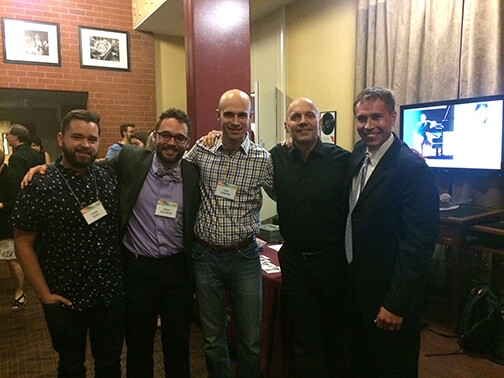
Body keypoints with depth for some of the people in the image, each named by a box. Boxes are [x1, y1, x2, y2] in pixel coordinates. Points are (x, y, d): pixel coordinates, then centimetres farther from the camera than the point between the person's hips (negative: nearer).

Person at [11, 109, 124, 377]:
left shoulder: (109, 179, -1)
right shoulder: (39, 187, -13)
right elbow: (23, 243, -9)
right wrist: (45, 294, -10)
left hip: (112, 295, 3)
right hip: (66, 300, -3)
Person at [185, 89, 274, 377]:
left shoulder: (264, 159, -6)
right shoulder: (201, 151, -2)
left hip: (244, 256, -1)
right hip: (206, 255, 1)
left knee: (250, 339, 13)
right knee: (212, 338, 18)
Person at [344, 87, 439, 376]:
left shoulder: (412, 168, -22)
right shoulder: (359, 153, 2)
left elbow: (418, 244, -23)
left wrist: (395, 304, -20)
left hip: (390, 294, -7)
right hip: (357, 284, 7)